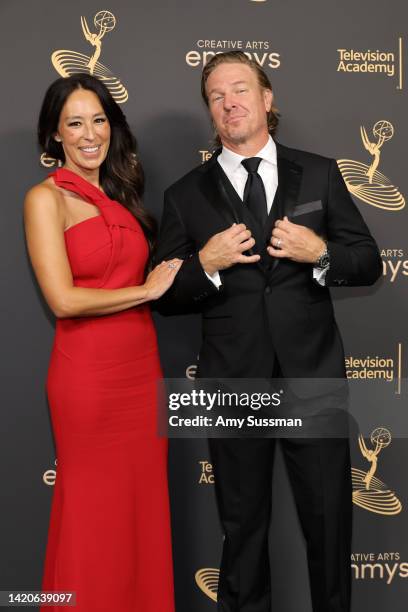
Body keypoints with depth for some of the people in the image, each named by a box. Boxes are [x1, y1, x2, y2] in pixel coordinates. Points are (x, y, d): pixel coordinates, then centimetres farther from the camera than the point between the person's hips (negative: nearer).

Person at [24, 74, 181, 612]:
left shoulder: (120, 196, 12)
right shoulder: (46, 198, -7)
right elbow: (63, 299, -15)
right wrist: (146, 289, -9)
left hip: (142, 368, 6)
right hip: (88, 375, -6)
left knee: (144, 503, 14)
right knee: (97, 511, 8)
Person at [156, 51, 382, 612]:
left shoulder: (320, 175, 4)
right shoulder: (185, 196, 2)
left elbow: (369, 263, 4)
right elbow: (165, 298, 1)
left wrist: (321, 253, -15)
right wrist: (205, 264, -17)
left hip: (314, 376, 1)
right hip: (233, 382, 0)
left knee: (330, 519, 14)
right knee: (243, 526, 17)